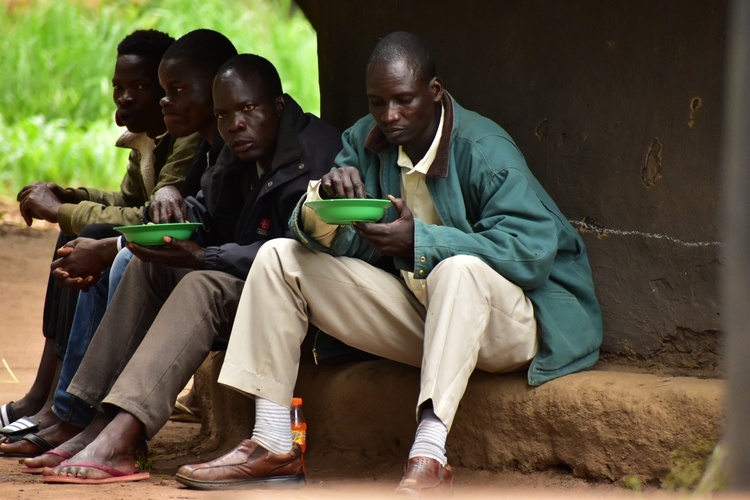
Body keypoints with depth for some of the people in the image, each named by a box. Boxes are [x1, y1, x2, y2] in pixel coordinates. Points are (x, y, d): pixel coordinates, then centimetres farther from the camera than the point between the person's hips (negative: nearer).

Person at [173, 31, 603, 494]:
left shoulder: (485, 150, -17)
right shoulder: (366, 140, 2)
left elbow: (532, 249, -28)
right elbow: (325, 240, -1)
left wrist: (418, 242, -34)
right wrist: (324, 205, -27)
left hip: (501, 323, -7)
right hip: (415, 317, 7)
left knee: (459, 269, -41)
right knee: (279, 258, -1)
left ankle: (429, 460, -46)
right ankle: (274, 449, -11)